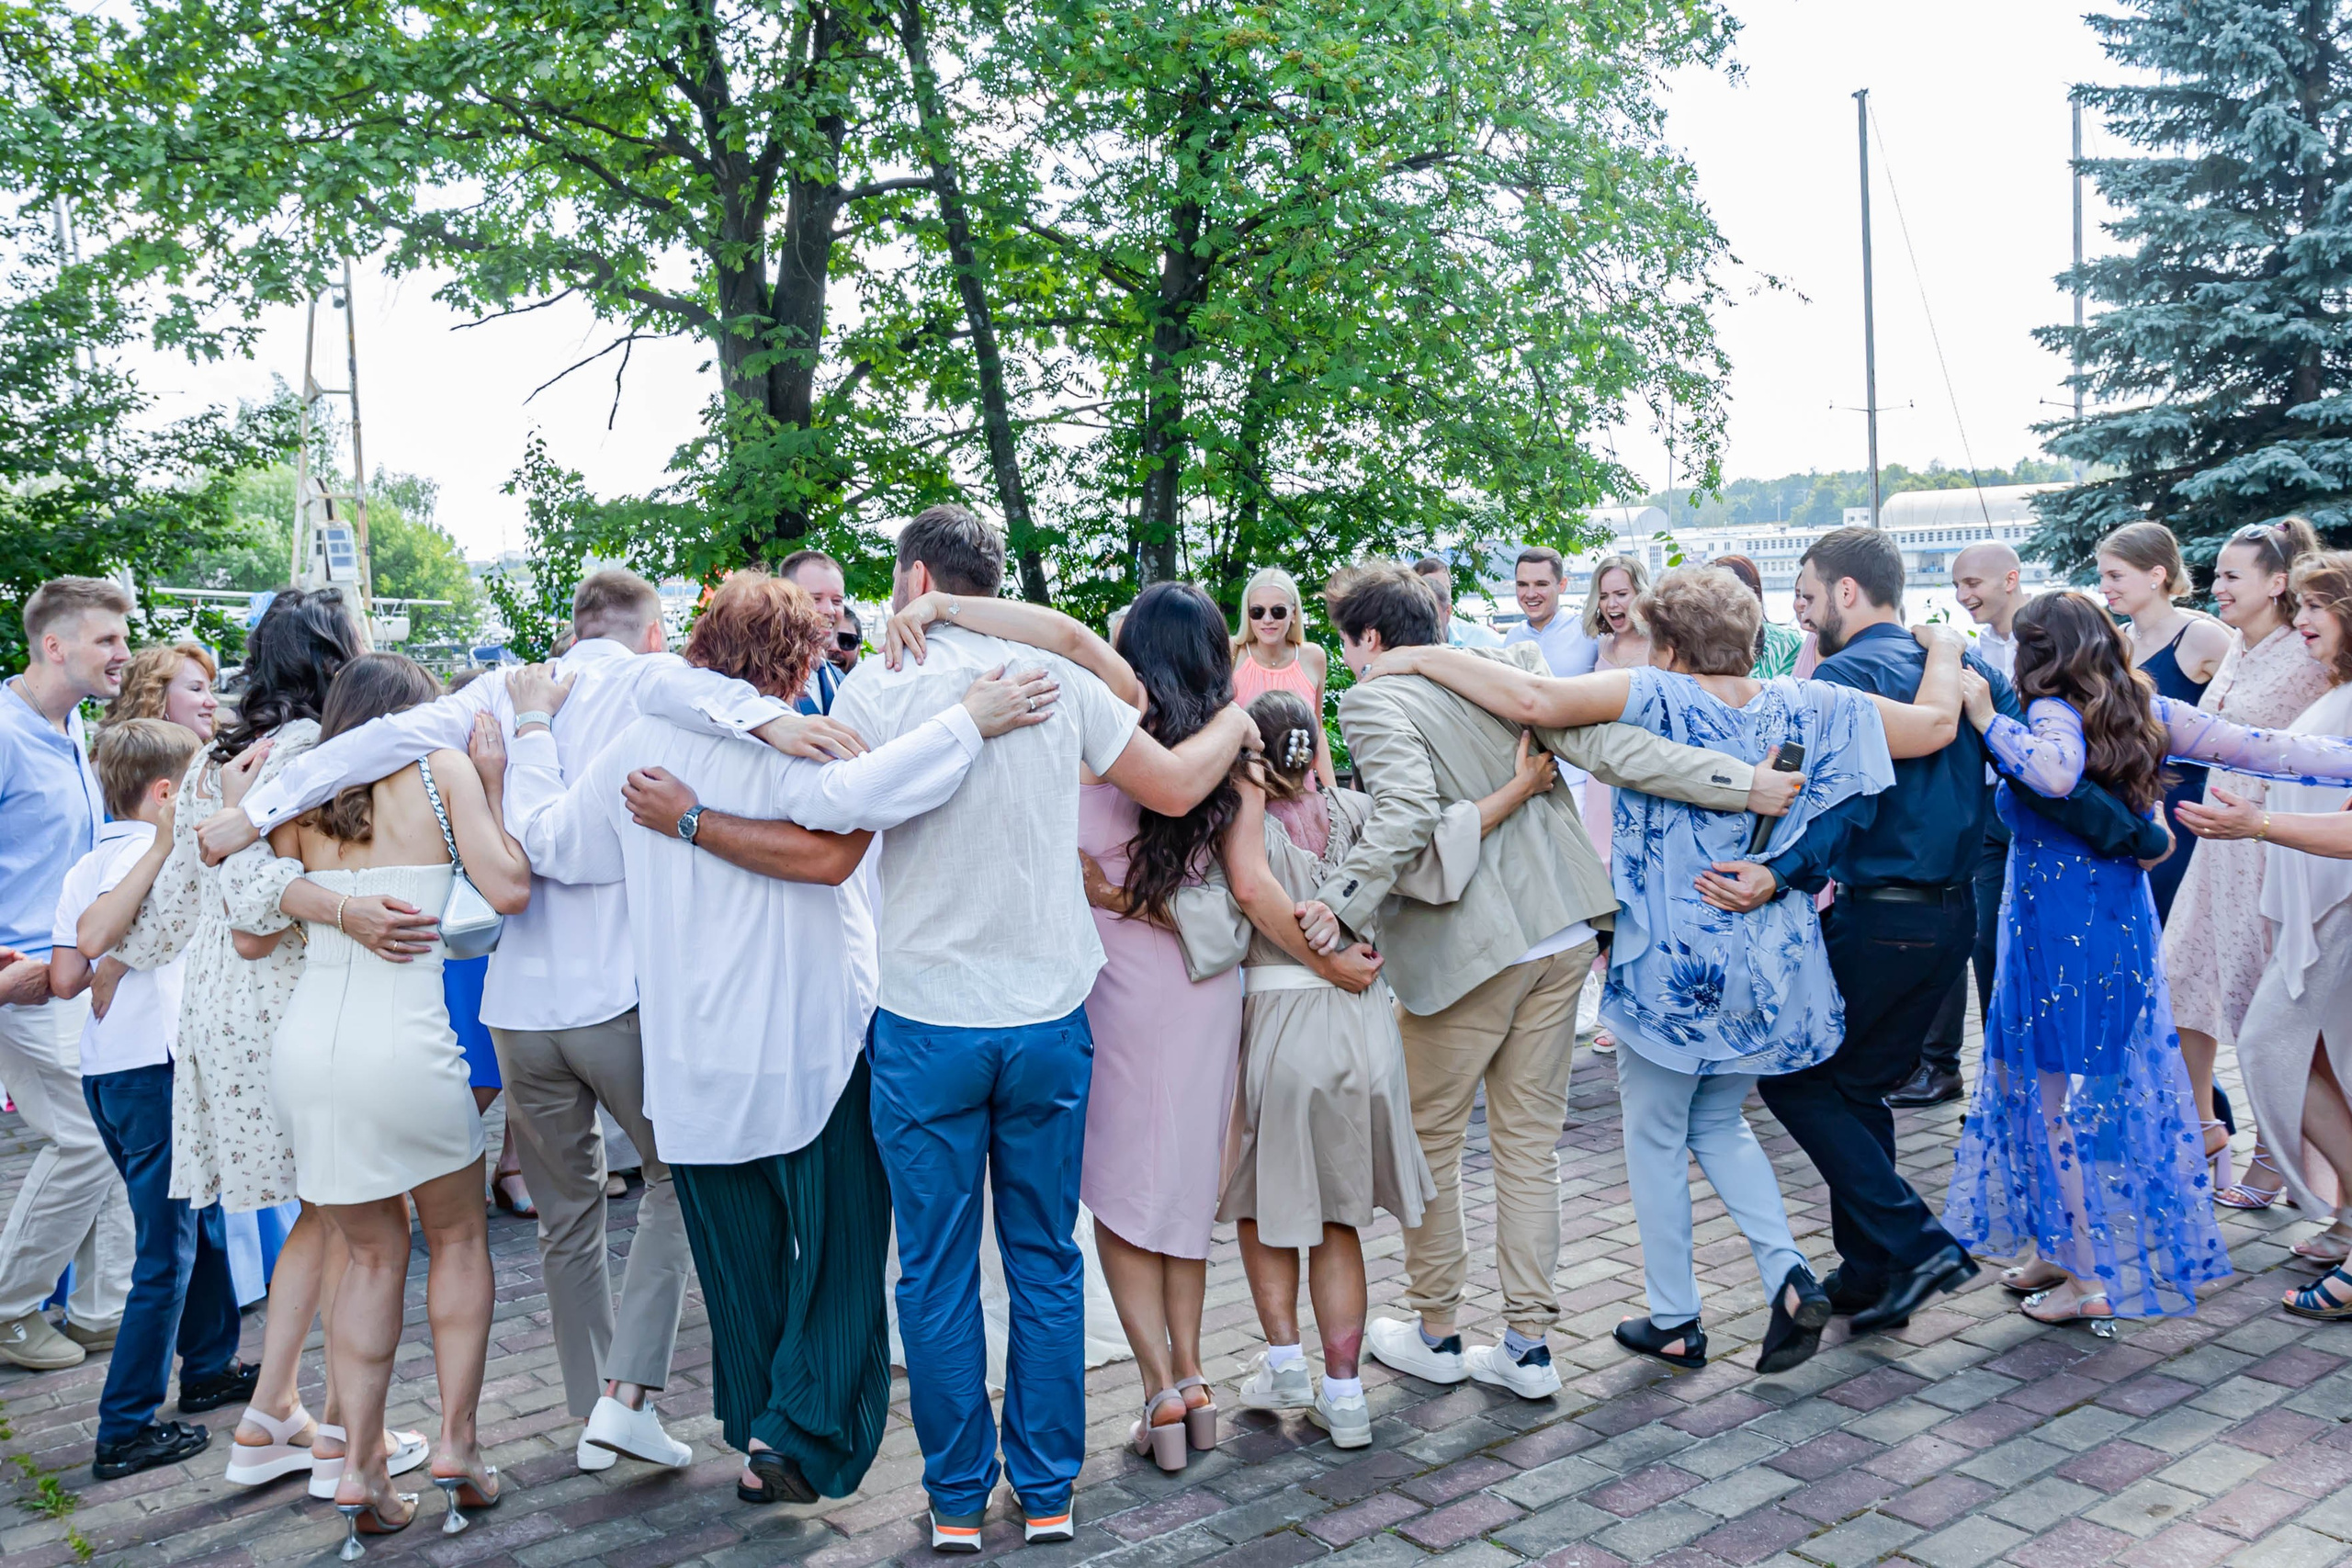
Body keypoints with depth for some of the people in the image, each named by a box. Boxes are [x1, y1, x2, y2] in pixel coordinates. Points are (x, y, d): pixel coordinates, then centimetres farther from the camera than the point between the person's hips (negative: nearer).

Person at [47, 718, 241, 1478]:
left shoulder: (86, 866, 10)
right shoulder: (152, 852, -8)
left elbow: (65, 978, 5)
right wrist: (163, 846, -19)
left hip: (103, 1069, 9)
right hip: (154, 1067, -9)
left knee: (199, 1220, 22)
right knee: (168, 1253, 0)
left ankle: (208, 1365, 35)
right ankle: (126, 1429, 5)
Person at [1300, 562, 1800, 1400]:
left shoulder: (1372, 702, -8)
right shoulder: (1507, 669, 7)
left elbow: (1406, 812, -25)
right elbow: (1606, 743, -4)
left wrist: (1341, 904, -24)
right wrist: (1741, 782, -6)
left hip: (1464, 952, -6)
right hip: (1562, 934, 6)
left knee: (1428, 1139, 12)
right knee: (1530, 1141, 13)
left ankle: (1434, 1331, 25)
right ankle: (1528, 1345, 19)